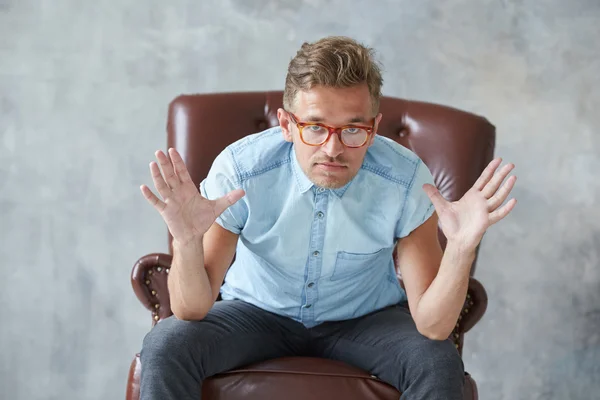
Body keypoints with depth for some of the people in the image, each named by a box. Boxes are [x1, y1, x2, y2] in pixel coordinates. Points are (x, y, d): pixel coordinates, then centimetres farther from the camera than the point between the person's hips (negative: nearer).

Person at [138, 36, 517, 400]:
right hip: (257, 311, 0)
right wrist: (188, 243, -45)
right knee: (166, 348, -26)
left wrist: (461, 249, -42)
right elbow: (191, 311, -24)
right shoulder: (239, 170, -26)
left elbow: (432, 326, -24)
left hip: (367, 316, 0)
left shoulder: (406, 180, -24)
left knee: (438, 363, -28)